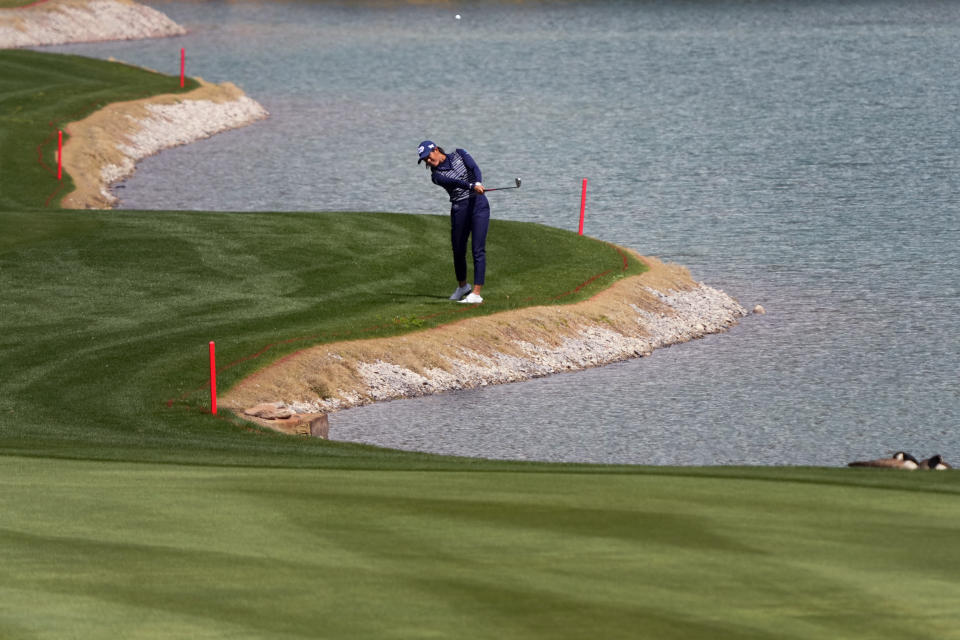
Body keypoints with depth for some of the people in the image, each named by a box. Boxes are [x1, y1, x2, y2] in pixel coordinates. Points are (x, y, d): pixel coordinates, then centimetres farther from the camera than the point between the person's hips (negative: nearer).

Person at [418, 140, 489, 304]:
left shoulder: (459, 154, 5)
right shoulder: (436, 175, 2)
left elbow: (474, 168, -12)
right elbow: (454, 182, -17)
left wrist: (478, 183, -32)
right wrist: (471, 186, -35)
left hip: (478, 204, -3)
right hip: (459, 209, 3)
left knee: (478, 249, -11)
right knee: (458, 251, 10)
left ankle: (476, 293, -17)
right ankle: (462, 287, 35)